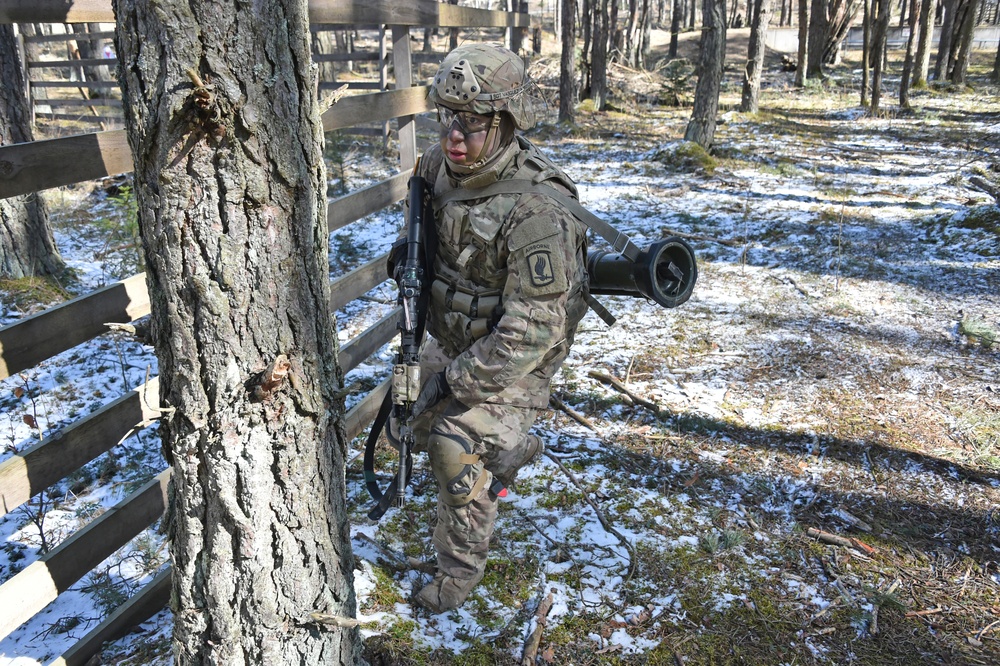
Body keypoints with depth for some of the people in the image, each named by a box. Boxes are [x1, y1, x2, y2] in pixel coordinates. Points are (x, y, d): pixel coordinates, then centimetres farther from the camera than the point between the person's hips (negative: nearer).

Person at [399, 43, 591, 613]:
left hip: (515, 352, -8)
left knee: (459, 449, -12)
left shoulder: (535, 212, -36)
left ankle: (461, 568, 16)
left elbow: (532, 330, -34)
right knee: (428, 427, 24)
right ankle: (512, 449, 54)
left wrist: (457, 380, -27)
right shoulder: (442, 164, -13)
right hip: (451, 336, 8)